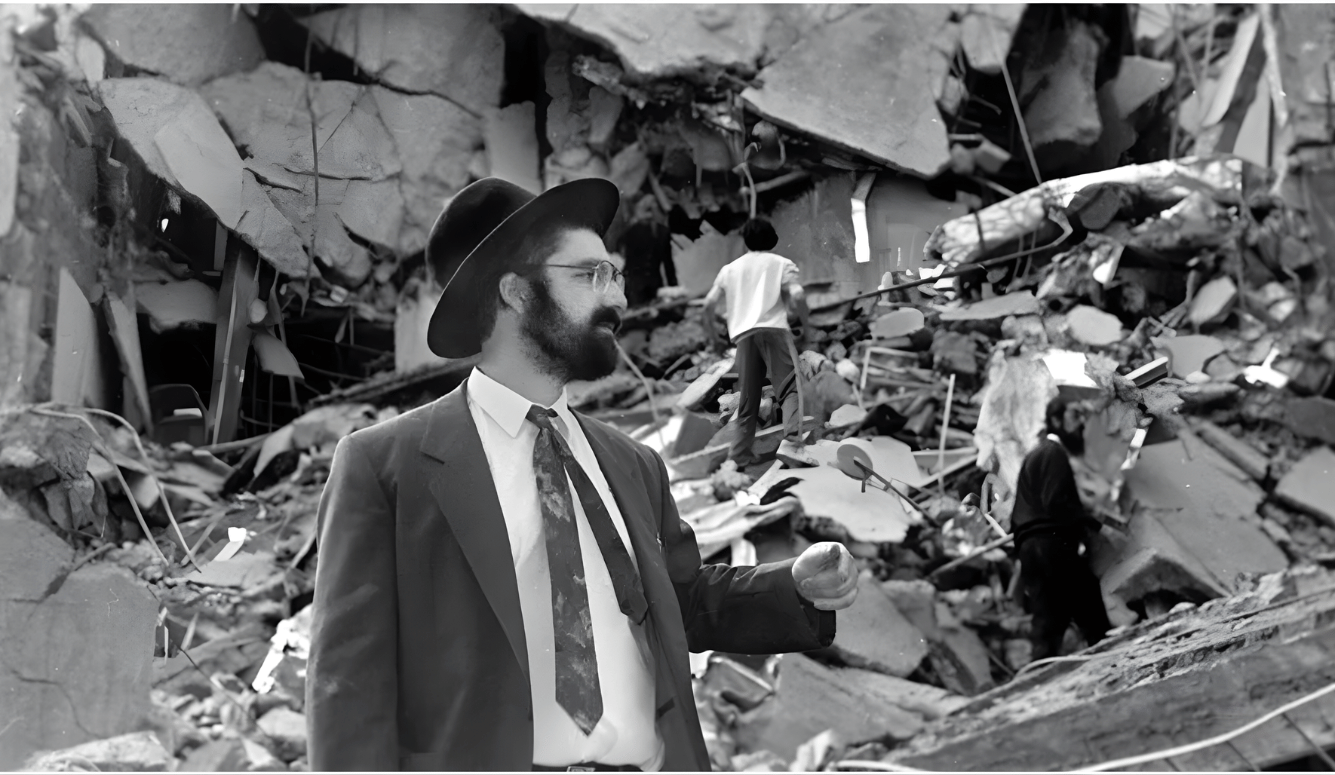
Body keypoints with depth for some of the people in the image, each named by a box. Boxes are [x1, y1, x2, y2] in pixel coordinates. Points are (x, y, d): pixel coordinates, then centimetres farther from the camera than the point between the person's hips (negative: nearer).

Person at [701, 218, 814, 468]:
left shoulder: (731, 269, 22)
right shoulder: (781, 264, 12)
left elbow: (710, 302, 19)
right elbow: (797, 296, -4)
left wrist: (710, 326, 39)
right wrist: (806, 325, 9)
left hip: (744, 334, 4)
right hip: (774, 329, -4)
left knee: (747, 398, 10)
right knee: (790, 387, -10)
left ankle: (740, 454, 9)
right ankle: (791, 442, -31)